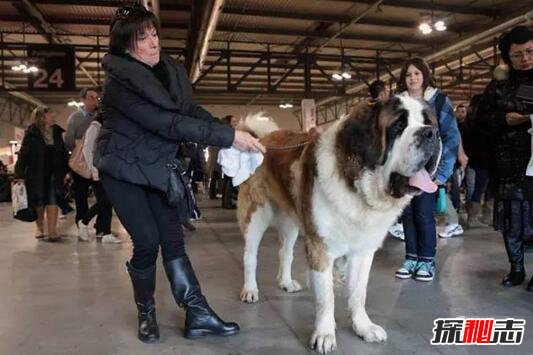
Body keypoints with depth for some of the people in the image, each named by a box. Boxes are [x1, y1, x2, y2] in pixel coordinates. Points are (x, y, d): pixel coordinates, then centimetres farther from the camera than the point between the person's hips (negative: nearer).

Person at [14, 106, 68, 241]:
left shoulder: (57, 132, 4)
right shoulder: (31, 134, -5)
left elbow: (63, 153, 7)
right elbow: (23, 154, -8)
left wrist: (65, 172, 4)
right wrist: (19, 175, -14)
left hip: (54, 173, 1)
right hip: (36, 173, -1)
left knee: (52, 200, -10)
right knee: (38, 202, 8)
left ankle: (52, 231, -11)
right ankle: (40, 228, 29)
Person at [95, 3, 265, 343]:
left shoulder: (169, 69, -1)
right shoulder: (119, 82, -22)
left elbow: (191, 109, 1)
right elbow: (167, 123, -30)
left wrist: (230, 129, -18)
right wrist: (228, 136, -31)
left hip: (159, 166, 5)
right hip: (123, 168, -5)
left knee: (173, 238, 0)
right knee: (147, 242, -7)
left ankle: (197, 314, 2)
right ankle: (146, 313, 17)